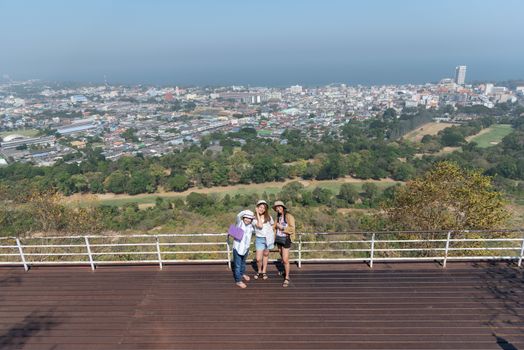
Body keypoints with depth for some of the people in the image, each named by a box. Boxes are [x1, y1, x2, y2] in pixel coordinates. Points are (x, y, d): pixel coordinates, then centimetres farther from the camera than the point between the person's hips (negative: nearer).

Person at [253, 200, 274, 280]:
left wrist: (273, 235, 5)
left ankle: (264, 272, 30)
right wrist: (258, 214, -21)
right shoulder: (254, 218, -8)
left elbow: (273, 225, 14)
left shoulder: (268, 217, 0)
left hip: (268, 238, 2)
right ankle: (259, 271, 22)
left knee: (266, 254, 14)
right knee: (258, 259, -5)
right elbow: (260, 226, -23)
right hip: (259, 239, -2)